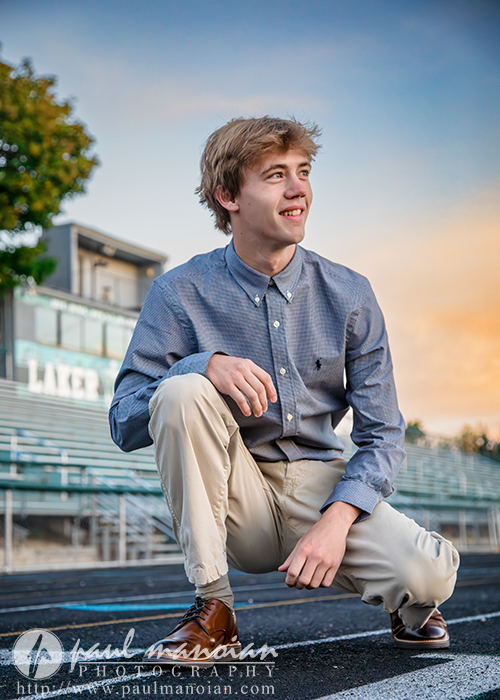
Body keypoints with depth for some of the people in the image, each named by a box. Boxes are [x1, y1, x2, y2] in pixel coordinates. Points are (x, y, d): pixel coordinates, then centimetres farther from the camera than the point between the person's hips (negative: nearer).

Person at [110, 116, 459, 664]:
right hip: (235, 501, 0)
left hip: (325, 487, 1)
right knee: (182, 393, -29)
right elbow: (125, 425, -11)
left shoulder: (348, 295, -2)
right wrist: (206, 365, -29)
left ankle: (408, 603, 15)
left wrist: (336, 521, -21)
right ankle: (213, 611, -18)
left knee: (428, 576, -27)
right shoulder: (181, 294, -6)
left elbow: (382, 434, -3)